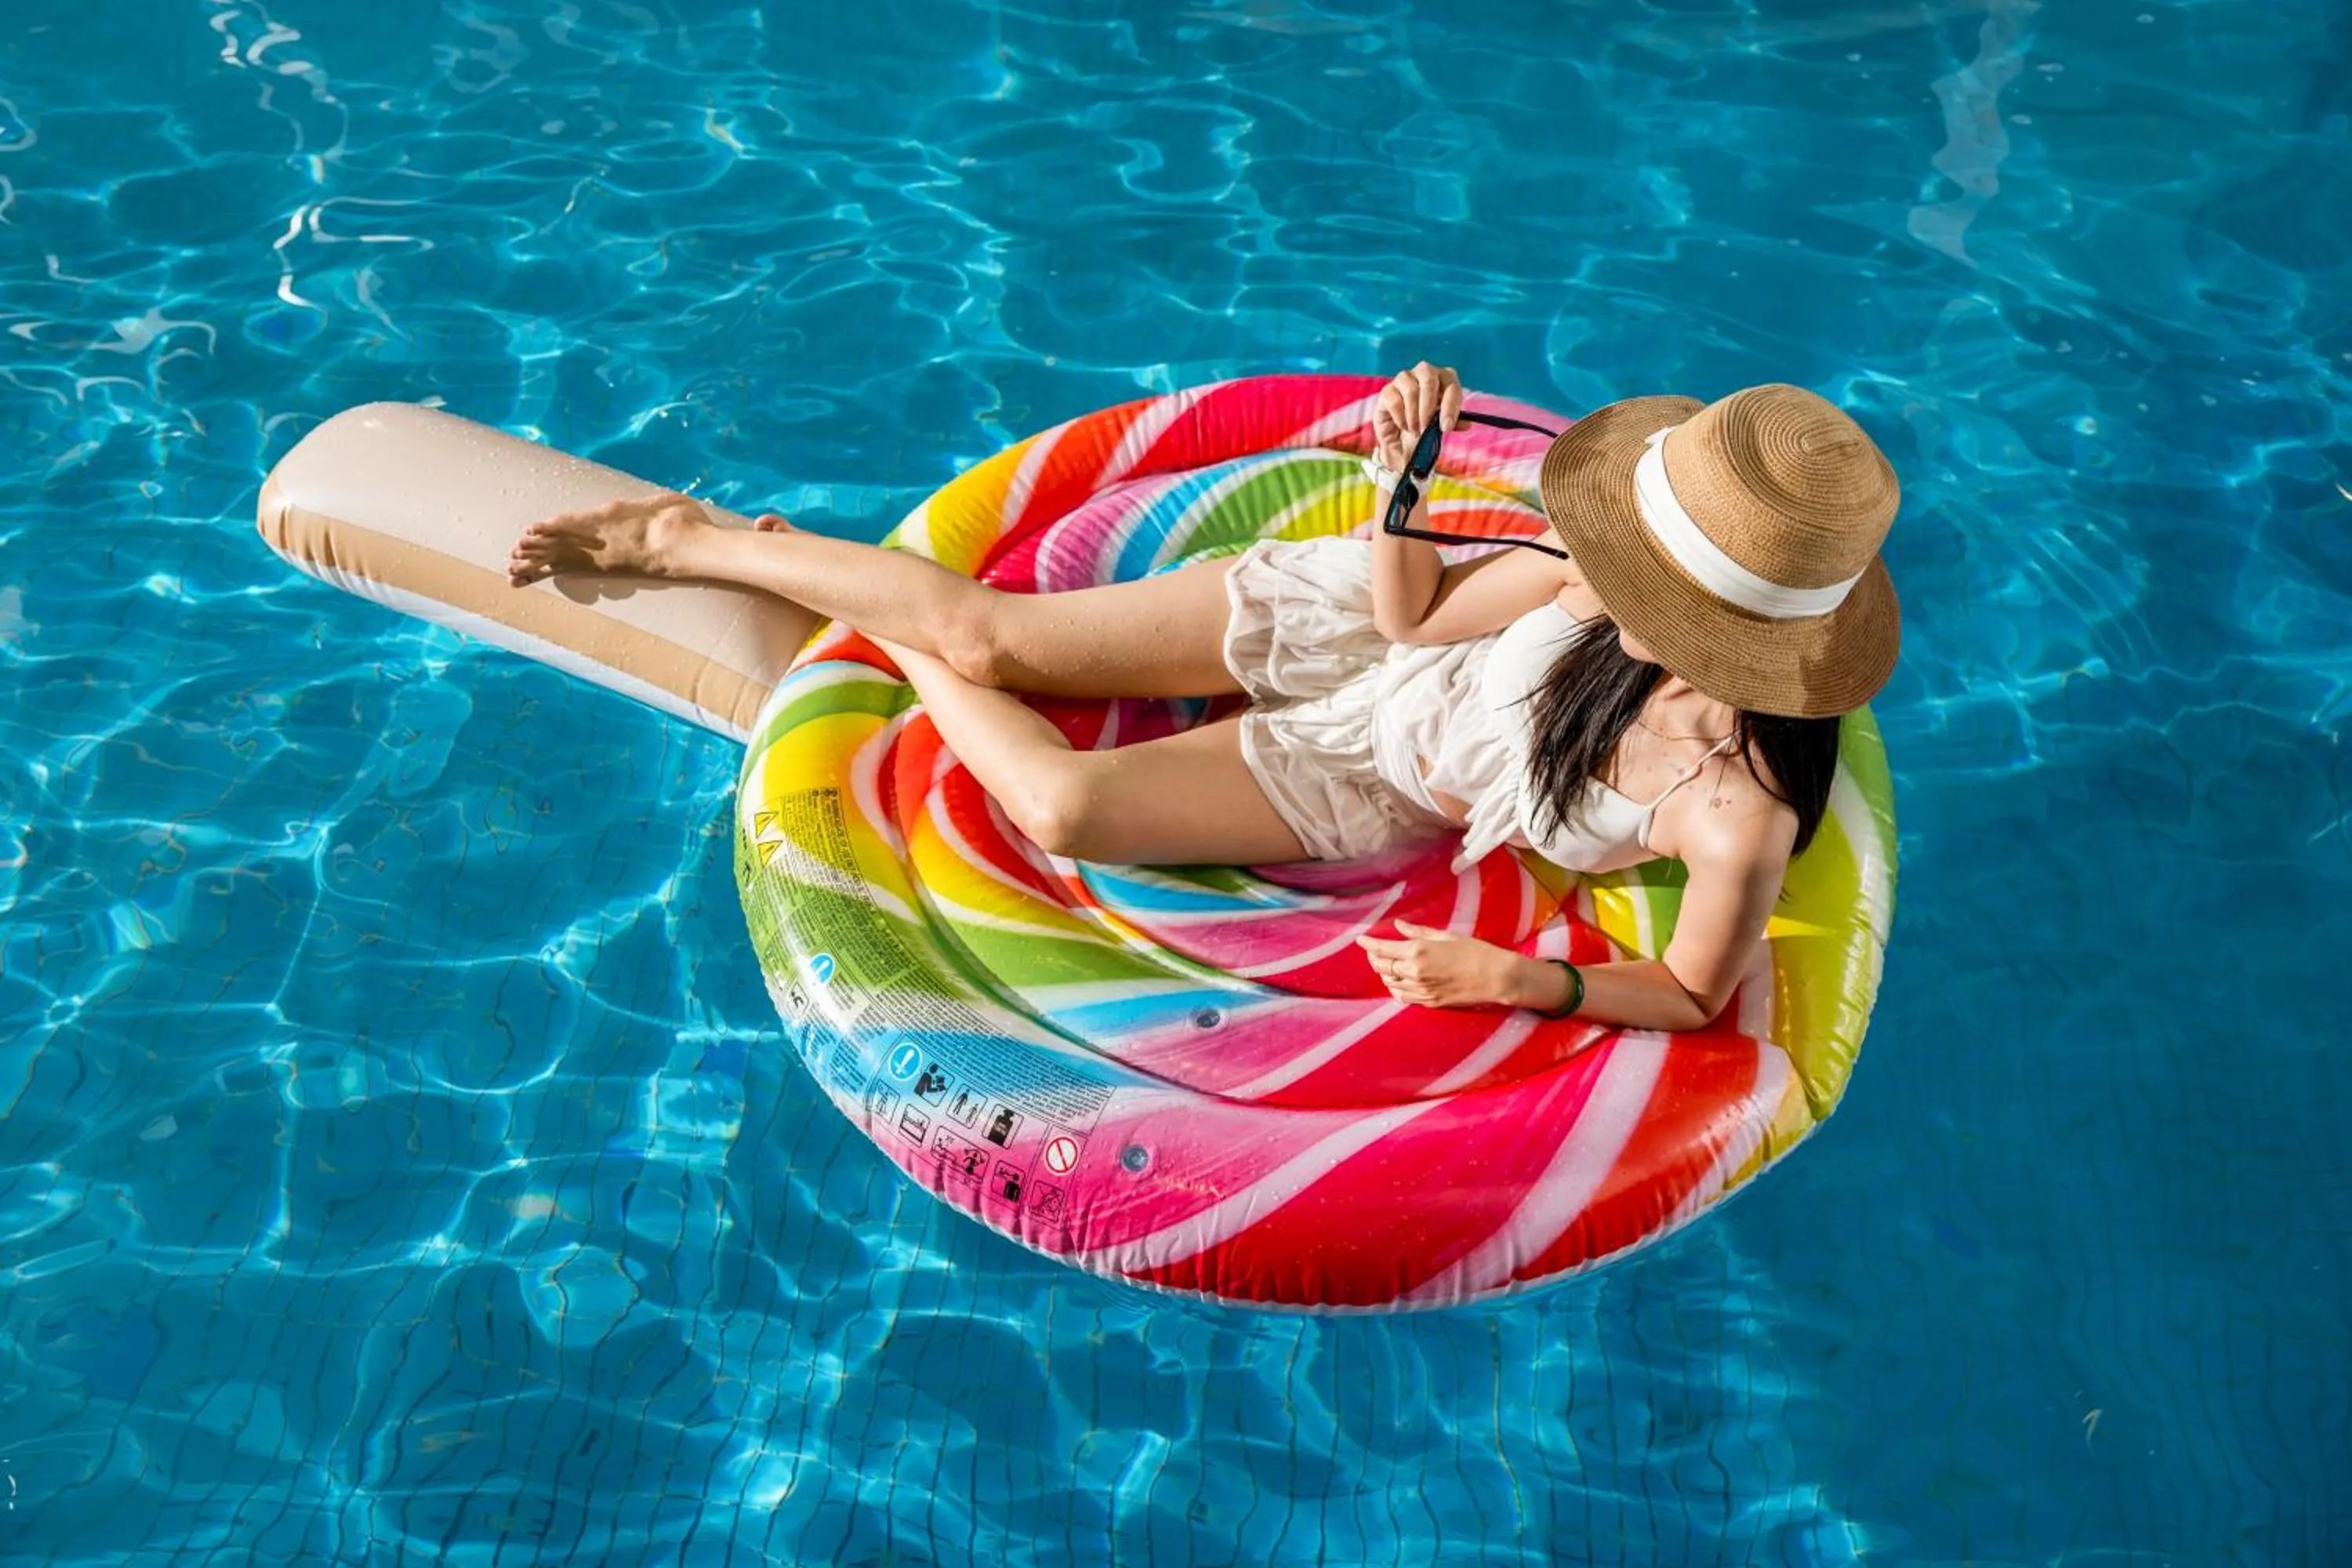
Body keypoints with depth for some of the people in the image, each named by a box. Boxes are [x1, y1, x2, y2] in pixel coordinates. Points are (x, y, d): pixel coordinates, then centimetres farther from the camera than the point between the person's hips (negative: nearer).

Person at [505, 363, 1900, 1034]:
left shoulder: (1739, 822, -33)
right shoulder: (1605, 592, -25)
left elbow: (1698, 997, -18)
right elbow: (1411, 615, -11)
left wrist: (1519, 981, -31)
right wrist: (1405, 479, -27)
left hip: (1365, 798, -1)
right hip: (1340, 617, 1)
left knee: (1068, 809, -17)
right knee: (990, 630, -6)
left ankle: (892, 639, 18)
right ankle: (693, 539, 19)